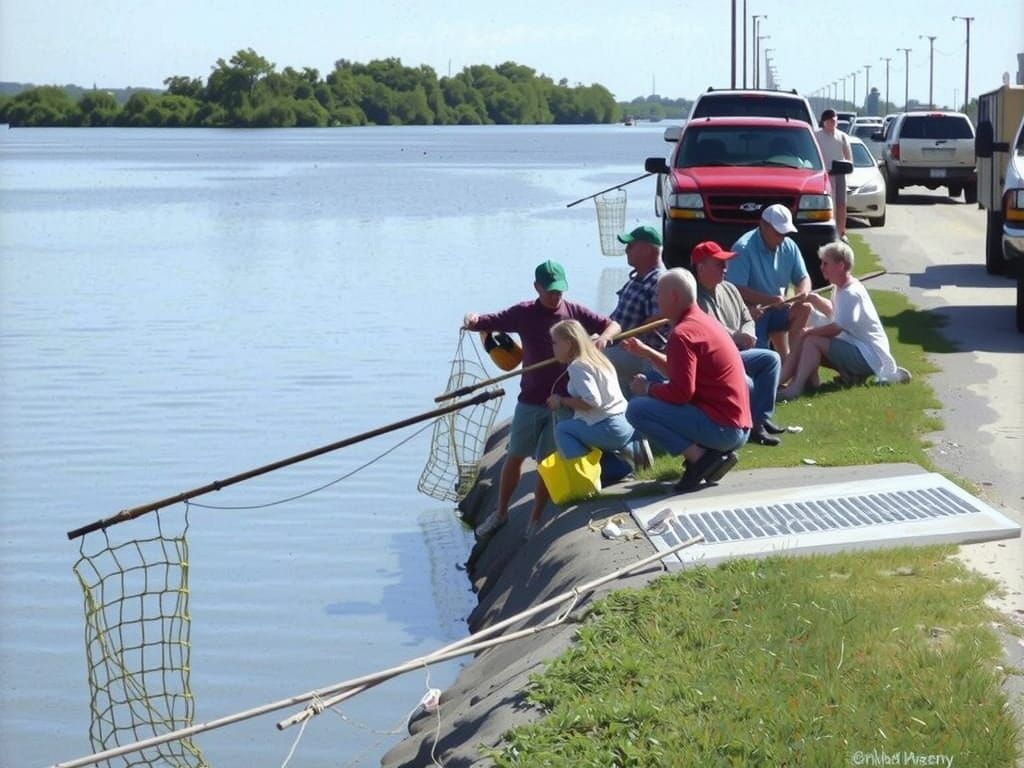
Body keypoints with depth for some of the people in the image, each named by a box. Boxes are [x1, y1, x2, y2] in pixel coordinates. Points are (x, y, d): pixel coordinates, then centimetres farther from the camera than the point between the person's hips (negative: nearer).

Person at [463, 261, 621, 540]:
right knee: (514, 456, 9)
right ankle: (500, 514, 26)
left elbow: (613, 325, 1)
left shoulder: (575, 312, -2)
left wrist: (603, 337, -22)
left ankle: (534, 521, 14)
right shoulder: (523, 313, -2)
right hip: (530, 400, 1)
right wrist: (473, 320, -26)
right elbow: (488, 323, -3)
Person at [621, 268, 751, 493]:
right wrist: (646, 352, 23)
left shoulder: (682, 333, -15)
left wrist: (647, 388, -3)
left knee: (636, 409, -12)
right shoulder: (704, 321, 15)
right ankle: (711, 452, 8)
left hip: (721, 427, -10)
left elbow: (681, 392, -20)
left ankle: (699, 458, -12)